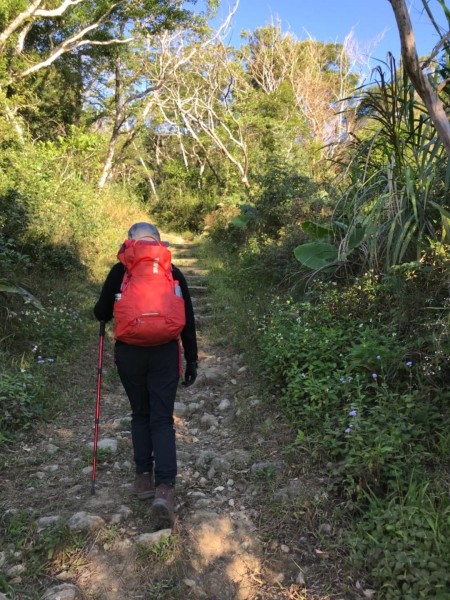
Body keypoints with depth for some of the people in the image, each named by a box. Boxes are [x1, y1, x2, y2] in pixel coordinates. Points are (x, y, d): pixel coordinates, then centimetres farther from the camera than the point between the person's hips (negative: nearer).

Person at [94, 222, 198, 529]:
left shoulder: (120, 271, 0)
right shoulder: (174, 273, 5)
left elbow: (101, 313, 3)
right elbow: (188, 321, 5)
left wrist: (108, 310, 28)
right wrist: (192, 359, 12)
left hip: (129, 353, 0)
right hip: (165, 353, 0)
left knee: (140, 414, 18)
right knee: (162, 419, 5)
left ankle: (144, 477, 21)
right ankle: (165, 488, -8)